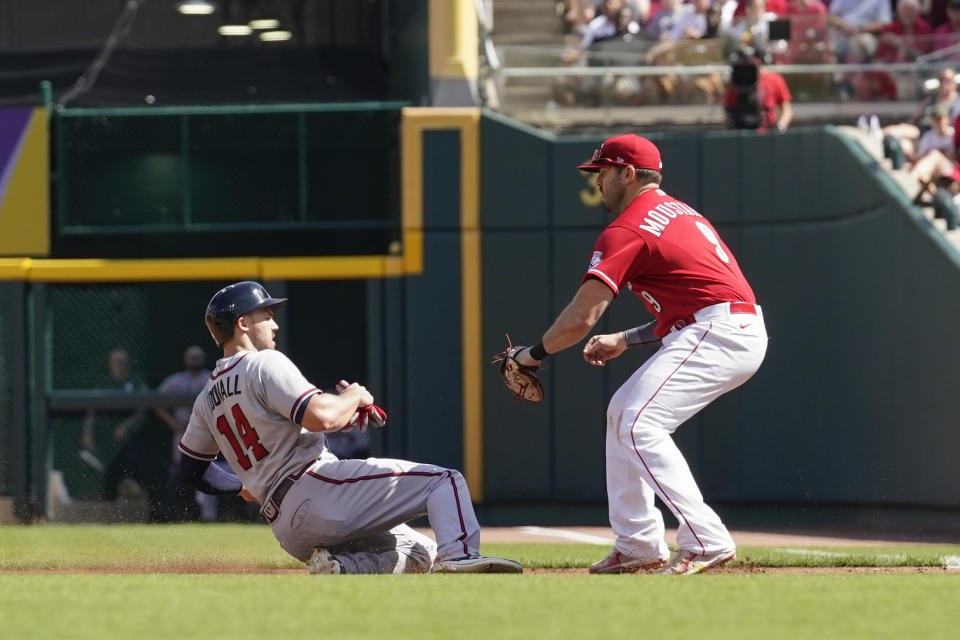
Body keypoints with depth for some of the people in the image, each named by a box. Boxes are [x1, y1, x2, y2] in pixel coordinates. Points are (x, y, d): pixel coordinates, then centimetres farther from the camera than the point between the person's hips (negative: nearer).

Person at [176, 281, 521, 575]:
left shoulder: (208, 399, 20)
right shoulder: (264, 364, -5)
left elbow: (192, 469, 28)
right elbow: (321, 417, -18)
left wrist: (245, 488, 43)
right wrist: (355, 396, 3)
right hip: (316, 487, -8)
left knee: (419, 553, 18)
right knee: (444, 480, -8)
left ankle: (338, 568, -8)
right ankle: (458, 558, -33)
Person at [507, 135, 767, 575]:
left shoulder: (627, 230, -7)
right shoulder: (679, 212, 23)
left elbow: (580, 318, -11)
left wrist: (534, 354, 5)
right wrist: (625, 341, 23)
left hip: (717, 335, -10)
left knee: (639, 425, -18)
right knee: (623, 411, 18)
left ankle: (706, 543, -26)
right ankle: (638, 546, 19)